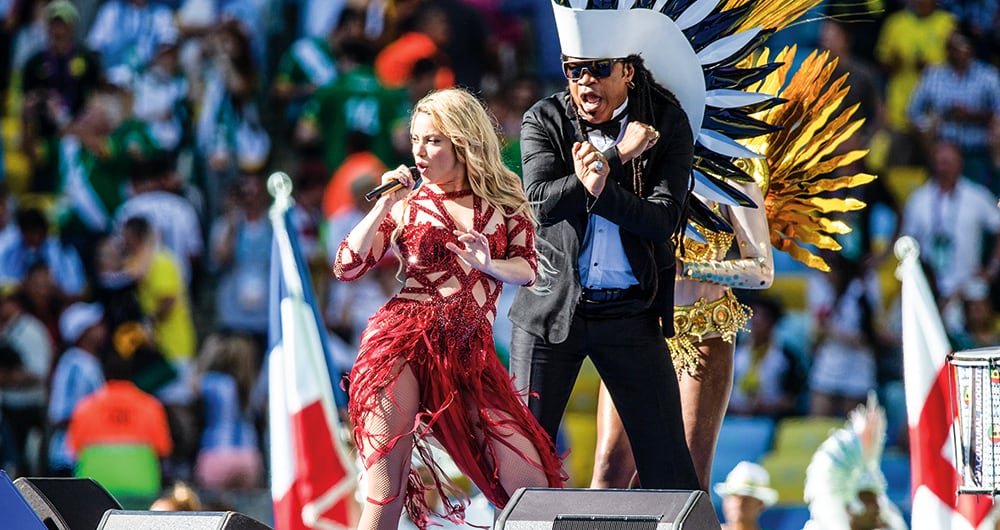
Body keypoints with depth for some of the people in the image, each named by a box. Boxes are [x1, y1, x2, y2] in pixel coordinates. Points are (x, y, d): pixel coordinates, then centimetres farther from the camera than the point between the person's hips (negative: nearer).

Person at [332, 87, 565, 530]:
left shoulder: (504, 202, 12)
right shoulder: (405, 205, 9)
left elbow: (528, 269, 6)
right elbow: (346, 267, 4)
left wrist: (488, 265, -14)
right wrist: (384, 205, -5)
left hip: (470, 355, 2)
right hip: (403, 342, -2)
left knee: (529, 481, -8)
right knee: (386, 486, -12)